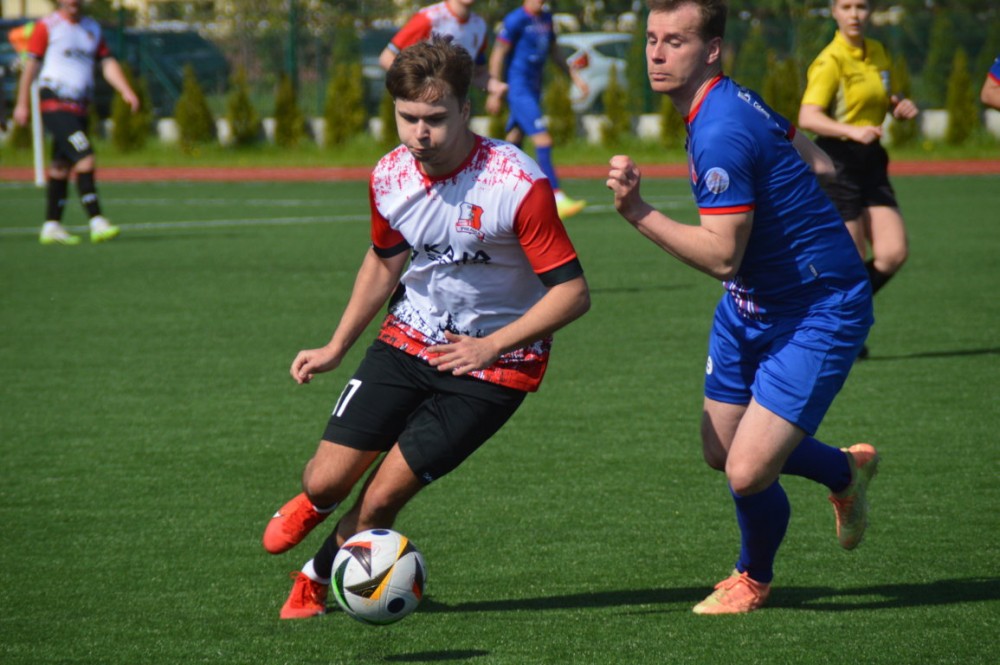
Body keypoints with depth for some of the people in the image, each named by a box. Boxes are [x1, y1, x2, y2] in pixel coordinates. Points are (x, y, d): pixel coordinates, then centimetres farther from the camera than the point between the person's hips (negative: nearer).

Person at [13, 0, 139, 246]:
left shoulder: (92, 29, 15)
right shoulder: (47, 27, -2)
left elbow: (108, 63, 13)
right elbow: (31, 64, 0)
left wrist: (126, 90, -2)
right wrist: (22, 104, -1)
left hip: (79, 106, 6)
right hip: (54, 104, -6)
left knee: (62, 166, 10)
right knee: (85, 158, -18)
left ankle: (51, 227, 15)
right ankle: (96, 222, -21)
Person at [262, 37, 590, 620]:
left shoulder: (518, 184, -24)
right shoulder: (390, 177, -6)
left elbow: (573, 293, -19)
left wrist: (492, 346, -22)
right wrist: (337, 347, 15)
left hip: (494, 360, -4)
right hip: (408, 339, 4)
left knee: (381, 498, -10)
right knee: (327, 480, -5)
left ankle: (316, 581, 21)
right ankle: (314, 504, 35)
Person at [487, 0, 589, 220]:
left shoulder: (546, 19, 11)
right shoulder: (516, 20, -13)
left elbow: (553, 52, 23)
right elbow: (498, 55, -11)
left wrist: (574, 75, 19)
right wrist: (496, 92, -12)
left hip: (533, 89, 9)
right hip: (518, 88, -9)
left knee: (515, 139, 13)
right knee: (543, 140, -16)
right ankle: (557, 198, -20)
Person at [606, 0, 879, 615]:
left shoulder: (721, 133, -28)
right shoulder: (733, 100, 3)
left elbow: (722, 256, -31)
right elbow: (817, 164, 16)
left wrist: (640, 214, -33)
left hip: (817, 313, -10)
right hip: (751, 305, 10)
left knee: (748, 472, -16)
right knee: (721, 452, 16)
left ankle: (754, 579, 16)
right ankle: (847, 472, 43)